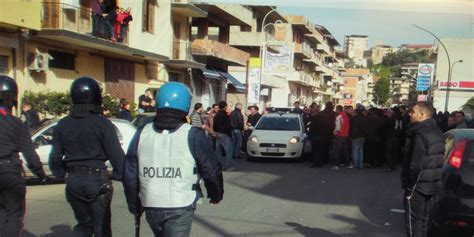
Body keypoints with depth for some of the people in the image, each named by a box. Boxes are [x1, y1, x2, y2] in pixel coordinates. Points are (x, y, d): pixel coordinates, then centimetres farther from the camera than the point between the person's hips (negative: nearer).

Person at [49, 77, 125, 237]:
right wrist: (121, 174, -3)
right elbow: (116, 154, -13)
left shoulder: (62, 125, 3)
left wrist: (61, 174, 22)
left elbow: (55, 157, 7)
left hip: (73, 181, 4)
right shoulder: (102, 124, -11)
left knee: (83, 223, 20)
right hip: (97, 180, -4)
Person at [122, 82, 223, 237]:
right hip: (180, 207, -4)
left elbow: (130, 175, 6)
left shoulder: (142, 134, 1)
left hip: (150, 206, 5)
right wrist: (216, 194, 16)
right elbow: (211, 170, -3)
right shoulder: (193, 135, -9)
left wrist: (134, 205, 18)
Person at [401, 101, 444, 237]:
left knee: (413, 221, 1)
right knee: (423, 219, 18)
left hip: (419, 185, -9)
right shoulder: (437, 132, 9)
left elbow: (416, 166, -24)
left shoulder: (419, 135, -22)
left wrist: (409, 188, -17)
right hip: (432, 184, 9)